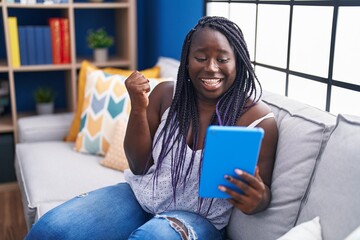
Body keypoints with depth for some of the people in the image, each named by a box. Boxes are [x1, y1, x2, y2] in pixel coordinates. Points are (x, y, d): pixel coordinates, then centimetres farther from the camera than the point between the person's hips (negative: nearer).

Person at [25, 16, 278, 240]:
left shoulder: (260, 119, -13)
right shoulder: (166, 94, -4)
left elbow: (263, 193, -4)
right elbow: (139, 167, 0)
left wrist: (256, 201, -29)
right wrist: (138, 109, -16)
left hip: (198, 217, -2)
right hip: (140, 196, 3)